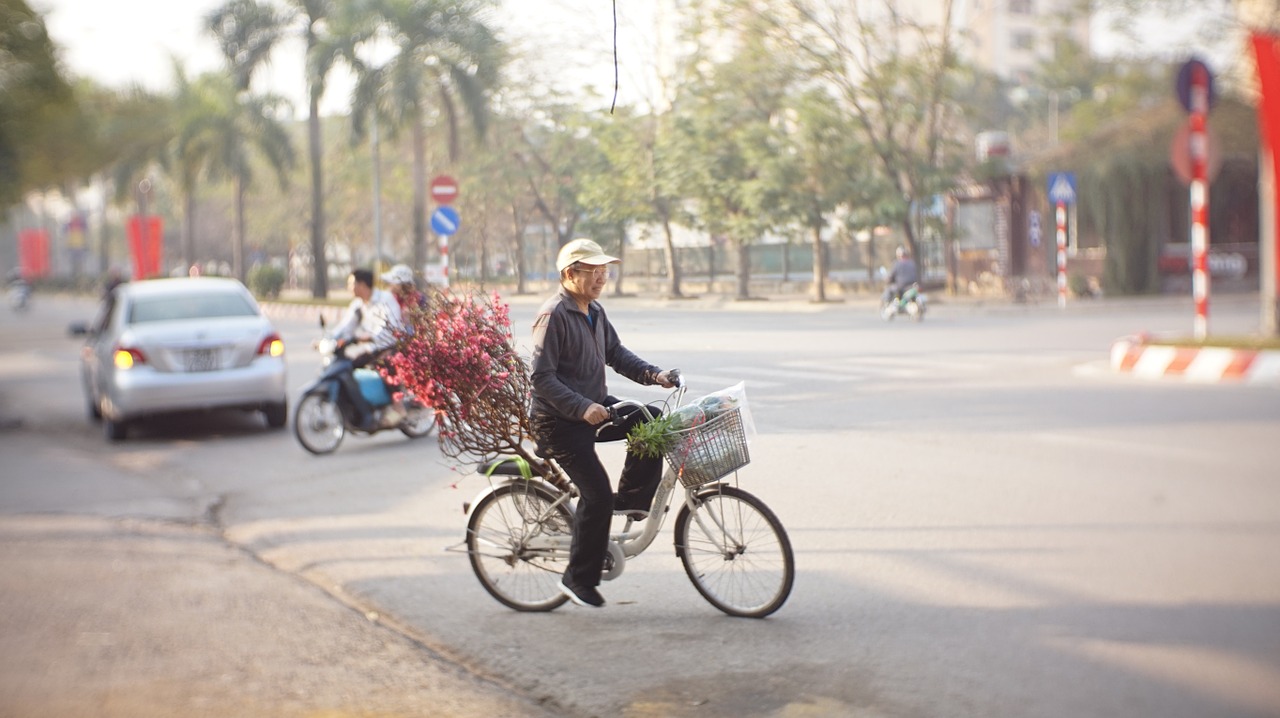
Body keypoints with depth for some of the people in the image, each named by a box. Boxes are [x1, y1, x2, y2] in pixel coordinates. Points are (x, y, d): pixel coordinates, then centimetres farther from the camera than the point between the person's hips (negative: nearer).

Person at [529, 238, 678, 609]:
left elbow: (615, 353, 15)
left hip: (595, 406, 9)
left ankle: (630, 499, 6)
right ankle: (579, 579, 0)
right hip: (560, 421, -9)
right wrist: (581, 408, -31)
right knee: (597, 493, -13)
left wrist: (653, 375, -1)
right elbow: (541, 377, -23)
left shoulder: (594, 311, 10)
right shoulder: (554, 315, -18)